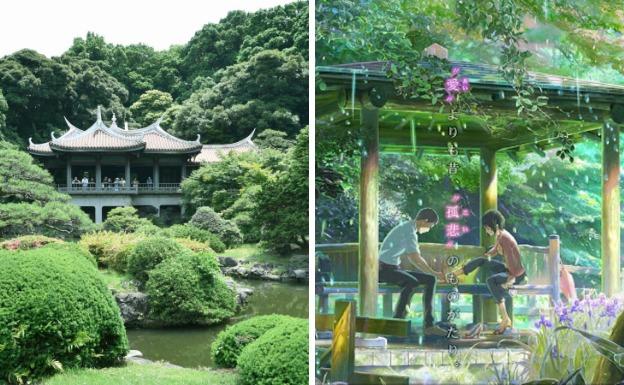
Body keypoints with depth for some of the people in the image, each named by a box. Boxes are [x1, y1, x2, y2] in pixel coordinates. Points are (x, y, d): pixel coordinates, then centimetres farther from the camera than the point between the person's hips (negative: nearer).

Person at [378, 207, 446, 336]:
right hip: (385, 269, -10)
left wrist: (434, 273, 10)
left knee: (430, 280, 4)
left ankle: (429, 325, 0)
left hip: (396, 269, 10)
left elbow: (417, 257, 21)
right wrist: (435, 273, -22)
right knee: (412, 282, -36)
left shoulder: (412, 231, 14)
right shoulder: (409, 231, -18)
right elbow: (415, 259, -28)